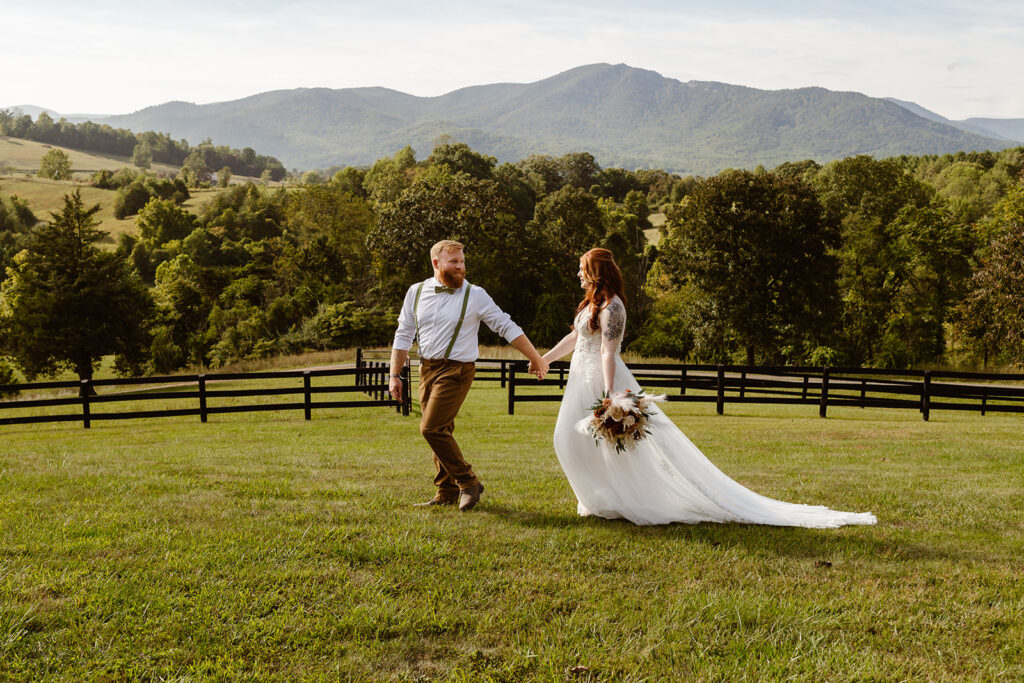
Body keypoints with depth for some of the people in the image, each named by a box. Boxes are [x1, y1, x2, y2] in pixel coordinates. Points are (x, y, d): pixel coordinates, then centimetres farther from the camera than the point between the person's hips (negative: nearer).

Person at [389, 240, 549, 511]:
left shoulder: (475, 295, -4)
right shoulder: (416, 292, 6)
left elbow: (507, 327, 1)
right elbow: (403, 336, 12)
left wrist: (535, 358, 2)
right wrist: (394, 375, 8)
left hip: (456, 370, -5)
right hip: (427, 369, 5)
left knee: (431, 428, -15)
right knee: (440, 431, 9)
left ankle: (468, 482, -1)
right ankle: (447, 492, 21)